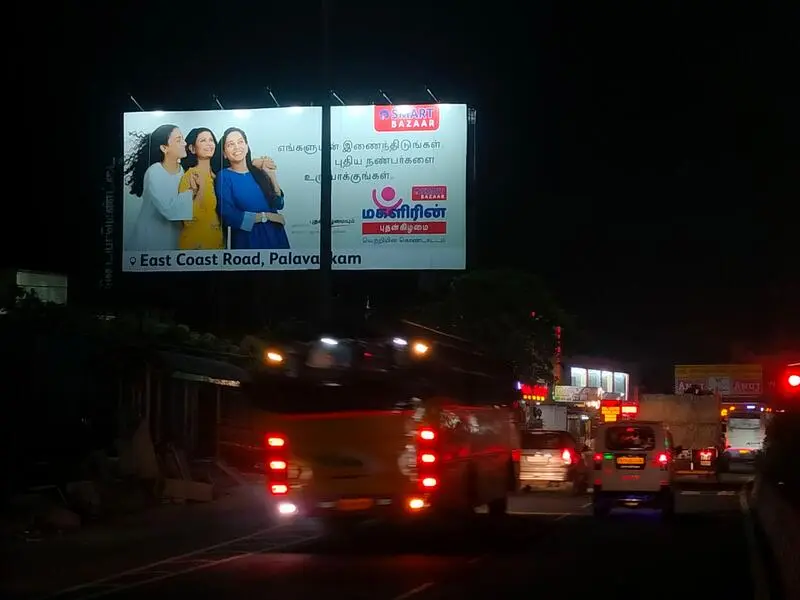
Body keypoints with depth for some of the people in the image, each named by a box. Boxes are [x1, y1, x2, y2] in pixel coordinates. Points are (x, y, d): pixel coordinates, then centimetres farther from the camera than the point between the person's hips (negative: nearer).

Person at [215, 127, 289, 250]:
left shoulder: (259, 171, 7)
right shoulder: (224, 176, -5)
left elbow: (278, 204, 2)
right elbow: (228, 215, -14)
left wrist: (273, 177, -8)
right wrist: (264, 217, -11)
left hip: (274, 235, 4)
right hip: (247, 239, -4)